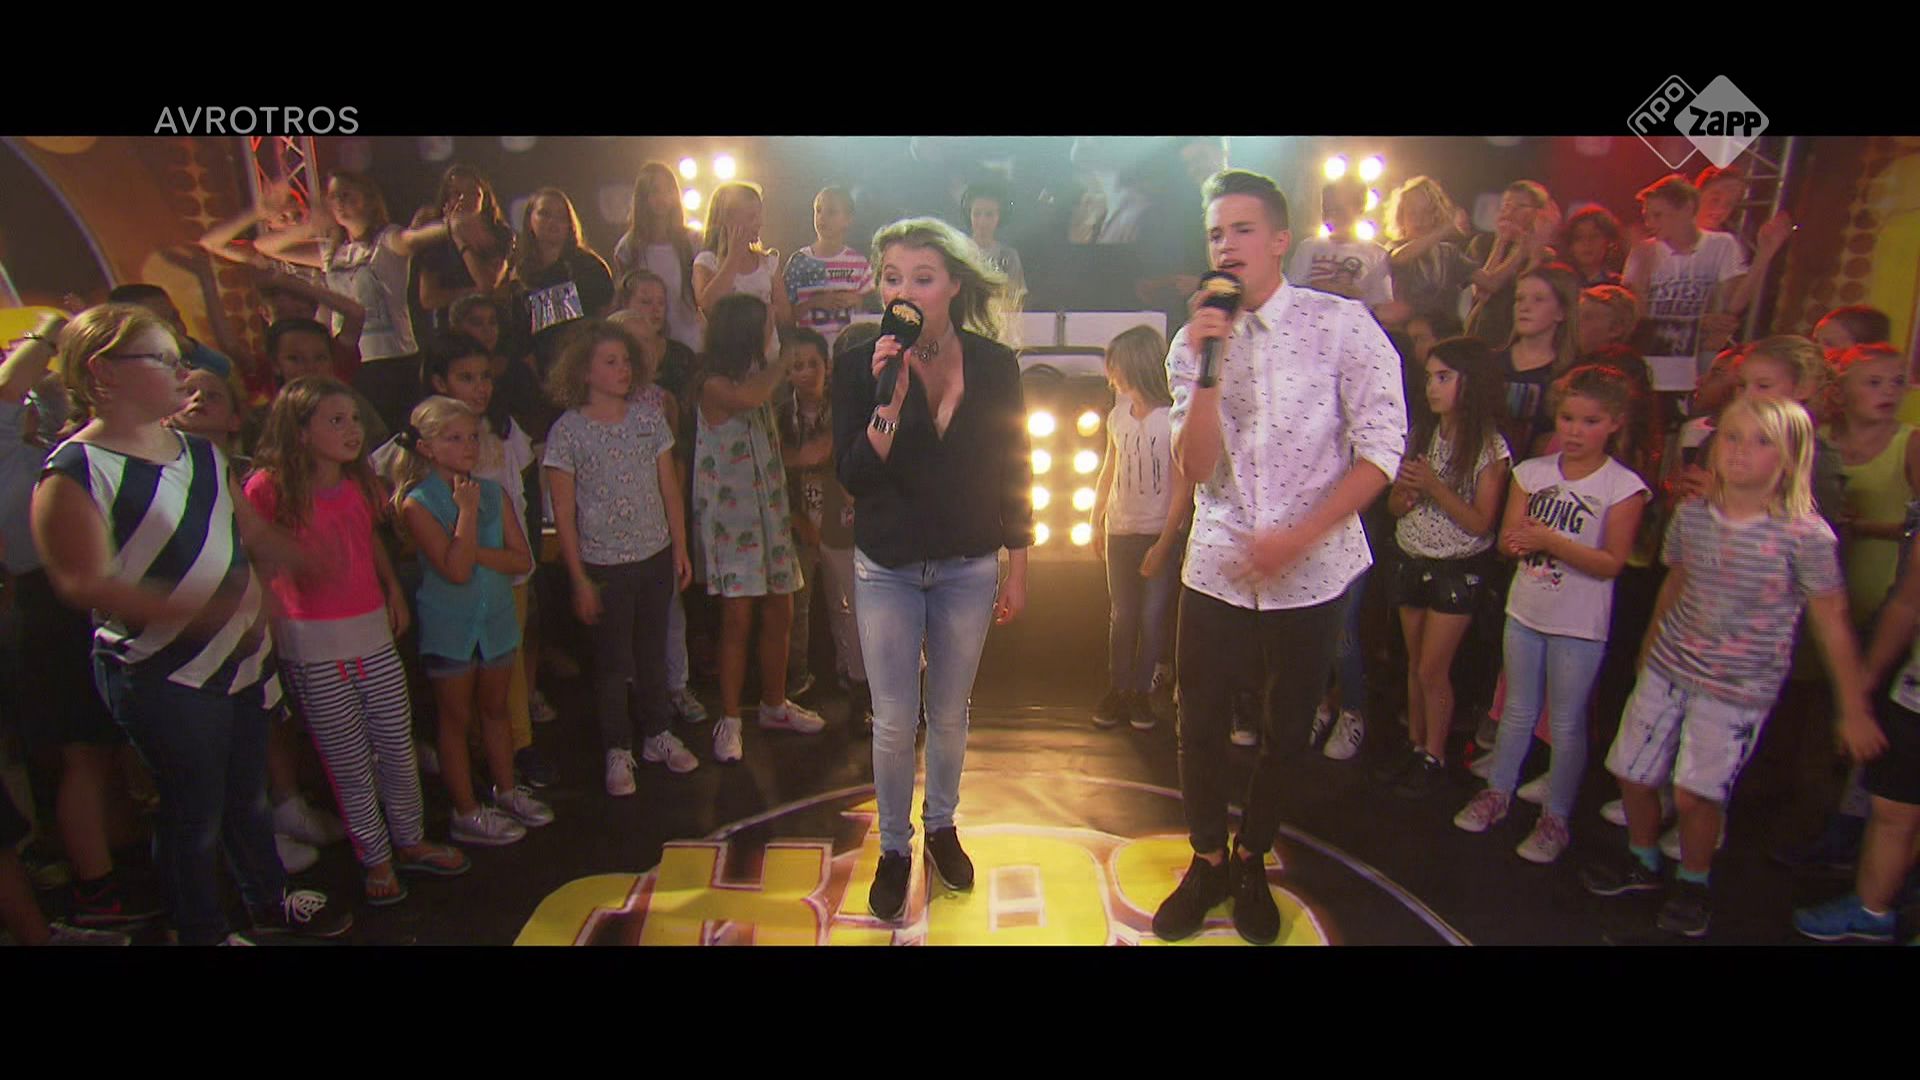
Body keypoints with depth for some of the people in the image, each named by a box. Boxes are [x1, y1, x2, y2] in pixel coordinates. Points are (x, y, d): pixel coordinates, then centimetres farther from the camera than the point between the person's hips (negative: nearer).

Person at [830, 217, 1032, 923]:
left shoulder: (994, 364, -7)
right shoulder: (861, 369, -9)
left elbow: (1014, 474, 1)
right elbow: (854, 477, -15)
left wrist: (1017, 570, 3)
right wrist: (889, 401, -29)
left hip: (968, 566, 1)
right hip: (887, 567, -1)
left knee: (950, 712, 14)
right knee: (894, 720, 5)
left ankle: (942, 826, 38)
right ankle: (894, 848, 26)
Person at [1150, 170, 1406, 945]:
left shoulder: (1342, 325, -5)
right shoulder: (1192, 345, 3)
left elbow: (1380, 450, -9)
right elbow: (1194, 468, -7)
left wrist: (1298, 536, -17)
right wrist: (1210, 368, -19)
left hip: (1312, 574, -1)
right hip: (1217, 570, 2)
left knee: (1288, 731, 13)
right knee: (1201, 728, 8)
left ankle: (1251, 861, 36)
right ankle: (1207, 861, 32)